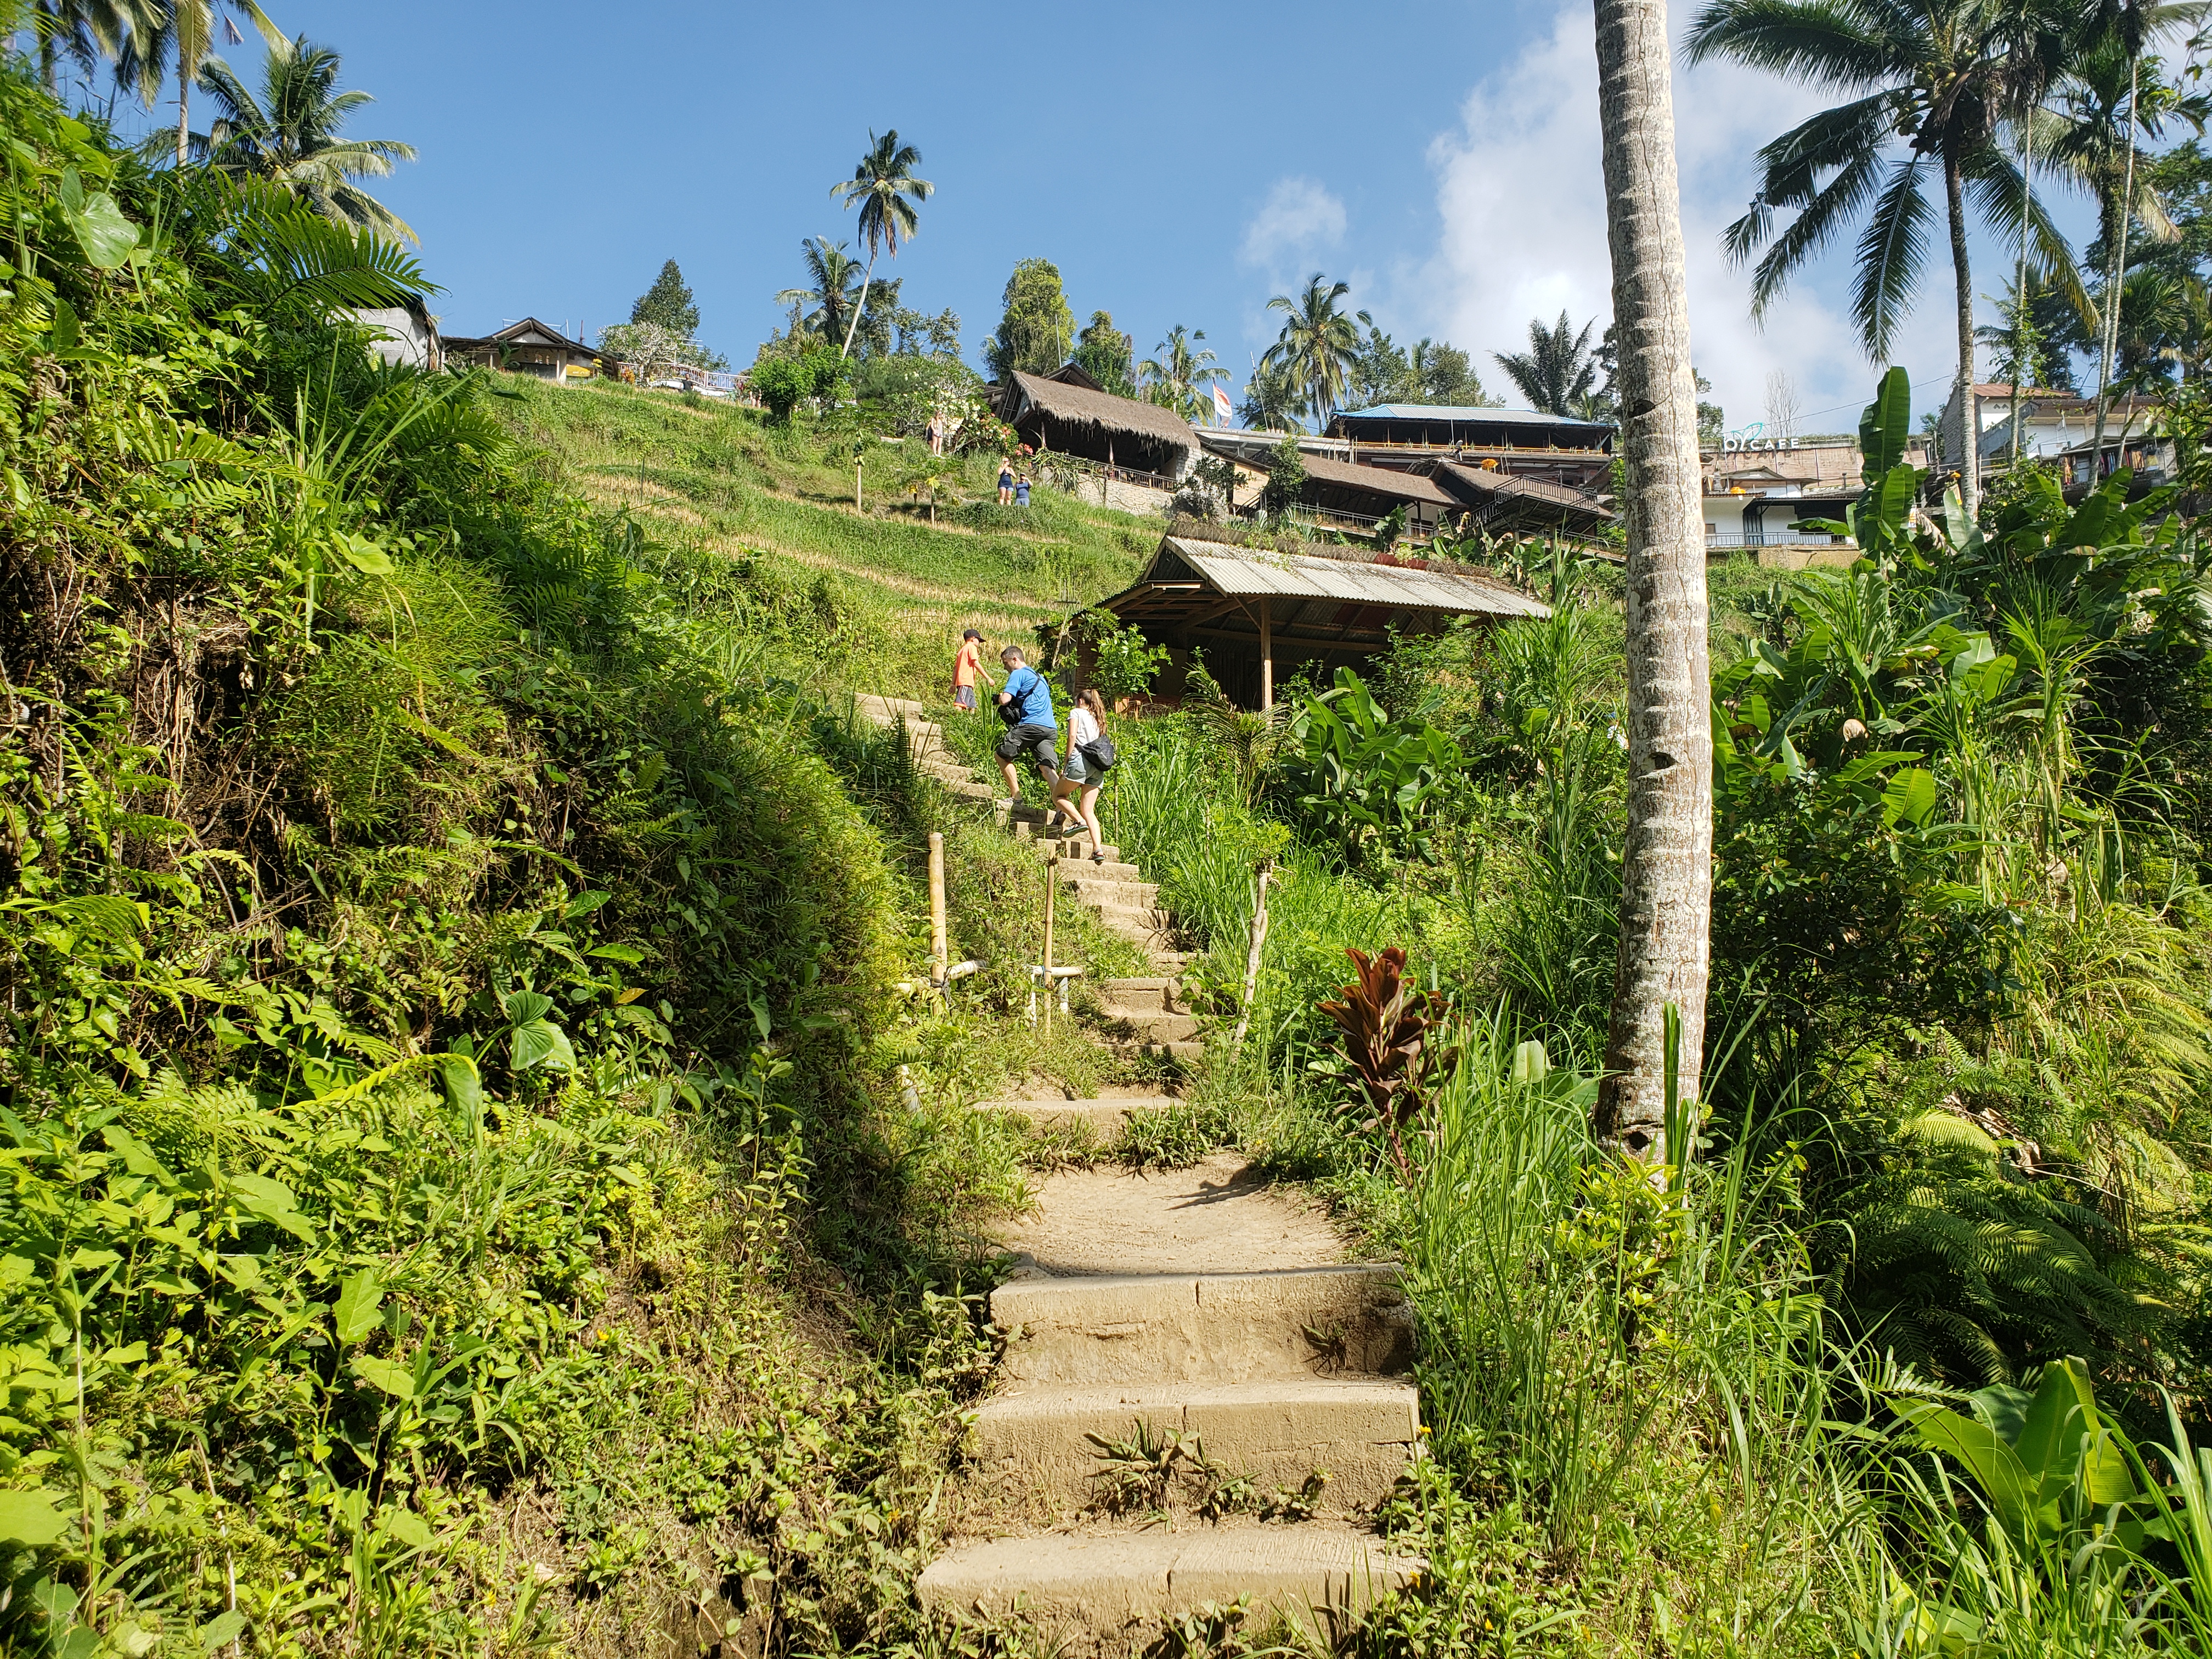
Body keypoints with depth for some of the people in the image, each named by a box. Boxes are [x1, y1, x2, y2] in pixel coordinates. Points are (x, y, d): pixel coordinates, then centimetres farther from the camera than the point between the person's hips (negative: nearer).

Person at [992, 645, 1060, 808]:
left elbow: (1005, 700, -10)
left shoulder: (1018, 674, 2)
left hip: (1031, 725, -8)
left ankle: (1015, 798, 5)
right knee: (1047, 768, -4)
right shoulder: (1039, 676, 30)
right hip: (1050, 728, 8)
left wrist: (1000, 696, 14)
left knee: (1003, 756, 9)